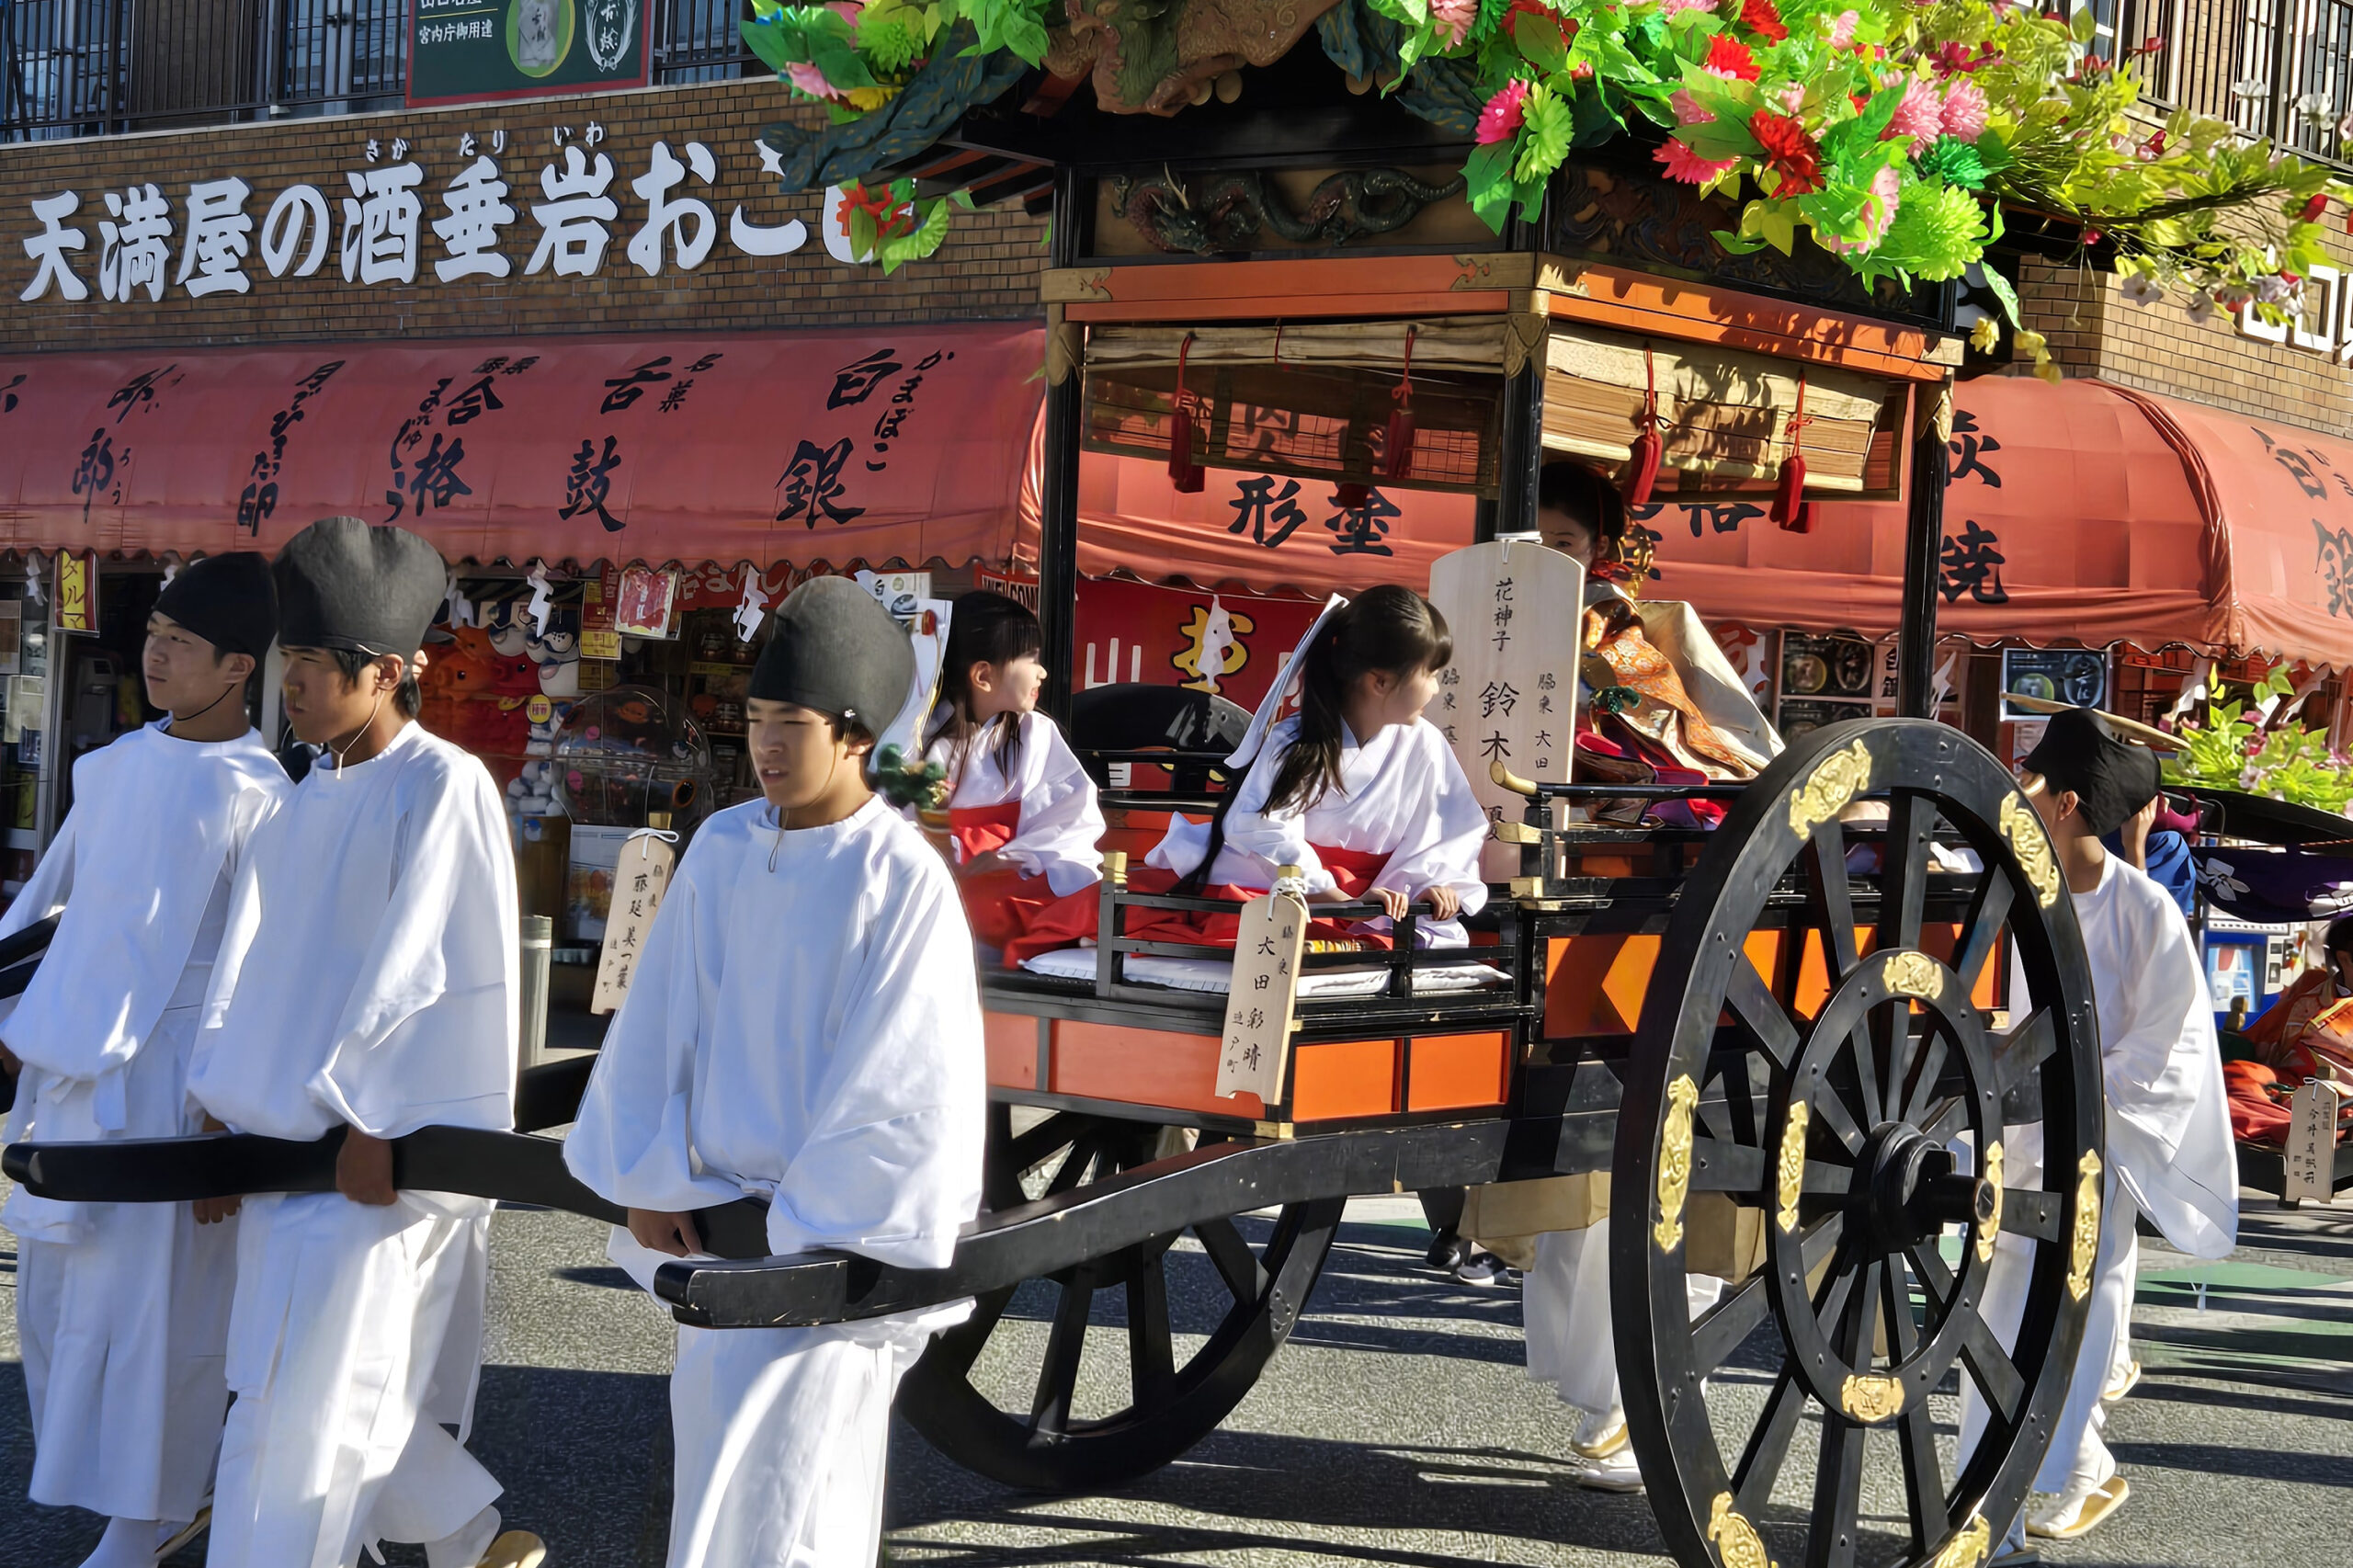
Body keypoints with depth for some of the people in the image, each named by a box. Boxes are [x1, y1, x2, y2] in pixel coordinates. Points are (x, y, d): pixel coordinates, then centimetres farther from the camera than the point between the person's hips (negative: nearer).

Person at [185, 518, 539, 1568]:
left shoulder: (444, 790, -12)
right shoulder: (313, 799, 12)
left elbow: (429, 976, -16)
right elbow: (253, 958, 15)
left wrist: (375, 1124, -18)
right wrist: (221, 1108, 12)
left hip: (373, 1140, -8)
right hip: (285, 1134, 8)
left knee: (299, 1406, -5)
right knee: (350, 1391, 13)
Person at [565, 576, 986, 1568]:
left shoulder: (903, 881, -14)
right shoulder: (723, 849, 2)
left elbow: (898, 1081, -13)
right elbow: (655, 1028, 7)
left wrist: (808, 1232, -12)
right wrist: (650, 1184, 2)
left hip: (833, 1238, -6)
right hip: (714, 1220, 6)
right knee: (715, 1449, 13)